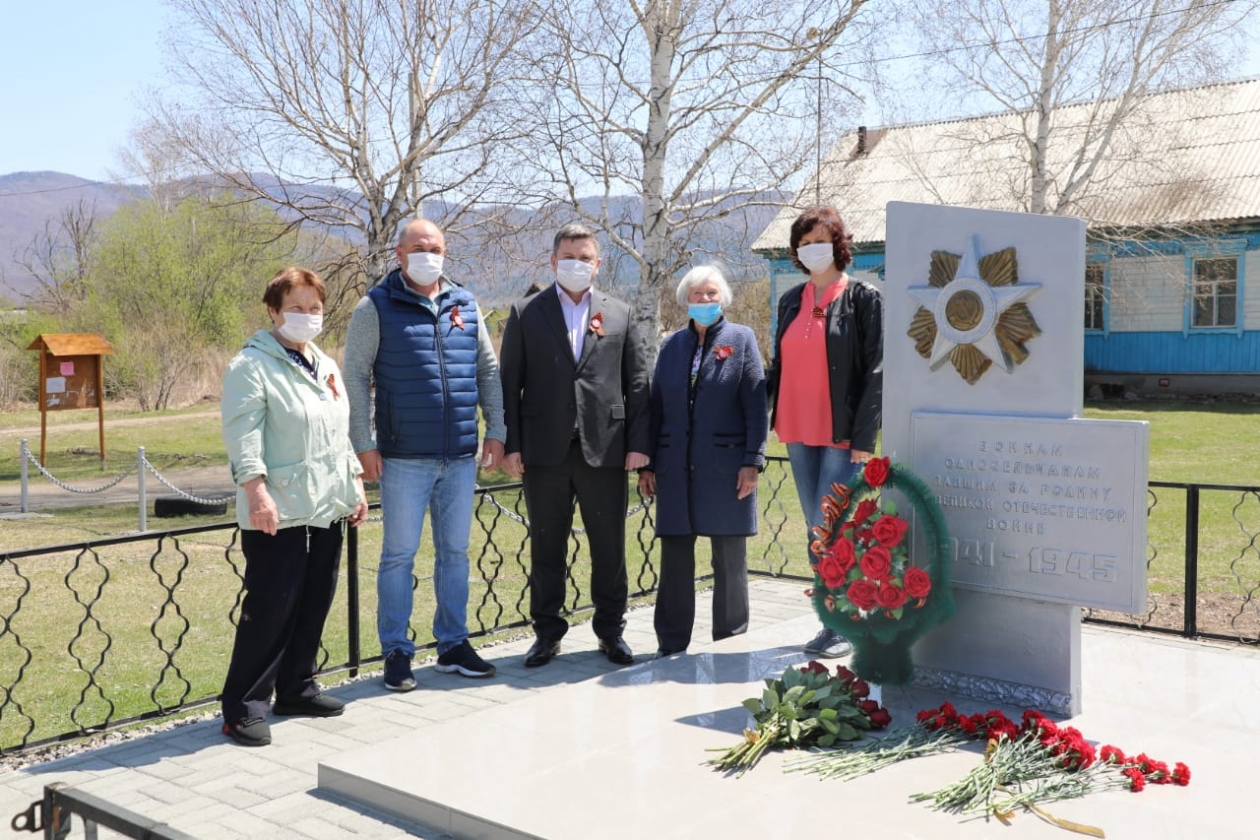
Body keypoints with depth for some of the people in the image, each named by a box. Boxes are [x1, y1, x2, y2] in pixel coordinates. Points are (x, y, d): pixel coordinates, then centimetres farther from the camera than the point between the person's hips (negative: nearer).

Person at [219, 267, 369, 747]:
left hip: (326, 510, 8)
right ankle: (243, 707, 4)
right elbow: (243, 436, -16)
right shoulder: (252, 366, -7)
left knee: (315, 604, 12)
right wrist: (257, 492, -25)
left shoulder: (326, 367, 18)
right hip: (277, 514, -8)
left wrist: (355, 486, 19)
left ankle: (295, 688, 27)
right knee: (270, 608, -6)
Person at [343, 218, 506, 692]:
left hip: (461, 456, 4)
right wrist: (364, 444, -9)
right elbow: (355, 377, -4)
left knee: (454, 551, 12)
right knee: (399, 554, 2)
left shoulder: (465, 305, 10)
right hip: (404, 457, -4)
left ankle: (453, 644, 24)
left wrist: (496, 431, 7)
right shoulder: (377, 307, -3)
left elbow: (488, 369, 14)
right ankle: (396, 652, 13)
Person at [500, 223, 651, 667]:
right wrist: (511, 445, -4)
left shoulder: (620, 314, 9)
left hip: (605, 448, 1)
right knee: (546, 547, 8)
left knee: (609, 546, 7)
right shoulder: (525, 313, 6)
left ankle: (611, 630, 21)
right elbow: (510, 383, 3)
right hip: (544, 451, 0)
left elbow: (637, 383, 7)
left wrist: (638, 443, -1)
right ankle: (547, 633, 21)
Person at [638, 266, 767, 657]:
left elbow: (755, 404, -2)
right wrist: (647, 463, 7)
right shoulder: (672, 345, 13)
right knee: (674, 557, 5)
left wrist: (752, 461, -10)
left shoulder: (741, 339, 3)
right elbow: (656, 405, 12)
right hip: (676, 467, 3)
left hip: (725, 468, -3)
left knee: (729, 559, 5)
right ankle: (671, 645, 15)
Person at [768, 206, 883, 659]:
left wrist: (864, 438, -13)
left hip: (842, 434, -6)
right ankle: (833, 620, 21)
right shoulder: (791, 300, 12)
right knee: (816, 532, 10)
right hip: (799, 432, 6)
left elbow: (875, 370, -7)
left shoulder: (863, 298, -3)